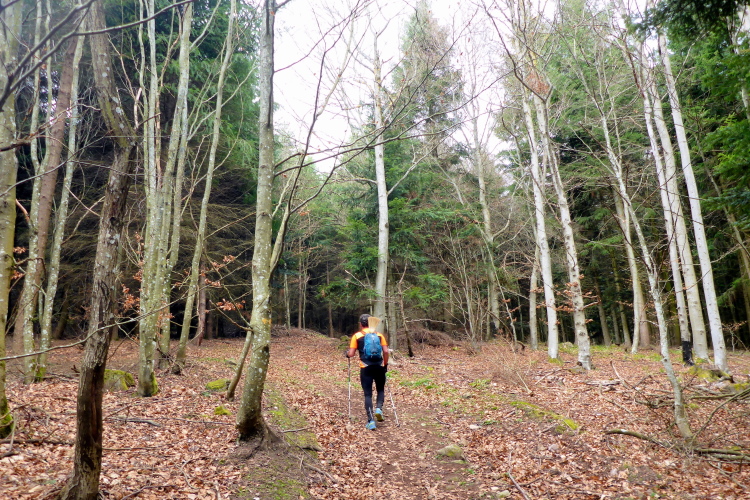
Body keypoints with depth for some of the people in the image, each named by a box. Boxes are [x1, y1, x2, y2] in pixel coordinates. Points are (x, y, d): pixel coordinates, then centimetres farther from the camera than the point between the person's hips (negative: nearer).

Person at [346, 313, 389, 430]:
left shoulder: (356, 336, 1)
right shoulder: (379, 335, 6)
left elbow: (351, 354, -3)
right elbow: (386, 351, -2)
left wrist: (347, 353, 19)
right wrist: (385, 364, 12)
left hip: (365, 368, -1)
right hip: (379, 367, 1)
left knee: (368, 394, 5)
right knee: (380, 390, 21)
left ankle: (371, 421, -1)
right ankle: (378, 408, -3)